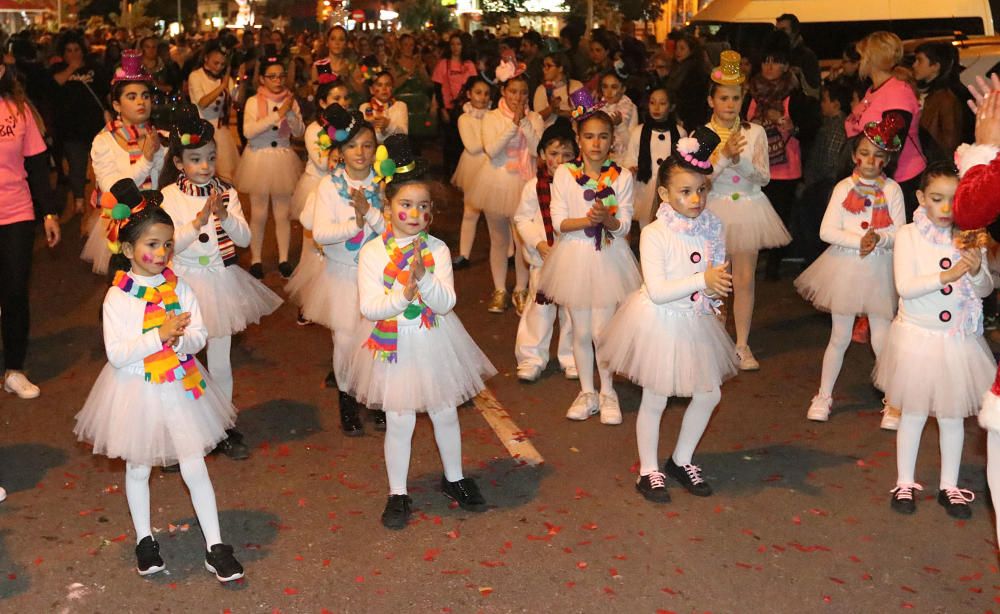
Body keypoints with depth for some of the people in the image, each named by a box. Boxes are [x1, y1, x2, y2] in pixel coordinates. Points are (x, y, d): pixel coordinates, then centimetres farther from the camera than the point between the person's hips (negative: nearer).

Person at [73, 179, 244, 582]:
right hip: (137, 391, -2)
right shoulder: (118, 297, -14)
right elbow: (116, 354, -20)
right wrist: (160, 335, -28)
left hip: (180, 387, 2)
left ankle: (215, 547, 14)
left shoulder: (178, 287, -4)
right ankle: (144, 540, 36)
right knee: (138, 469, 16)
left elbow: (199, 335, -5)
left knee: (195, 468, 5)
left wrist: (180, 338, -26)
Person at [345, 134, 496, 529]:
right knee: (399, 422, 6)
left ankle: (453, 479, 39)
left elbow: (446, 302, -15)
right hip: (392, 344, -2)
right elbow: (369, 307, -16)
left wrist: (423, 278, -32)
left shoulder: (437, 249, -7)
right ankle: (397, 494, 23)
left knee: (445, 414, 17)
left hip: (434, 342, 2)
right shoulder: (373, 252, -11)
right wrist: (403, 294, -30)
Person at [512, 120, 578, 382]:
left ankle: (571, 358, 24)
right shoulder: (534, 186, -2)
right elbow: (522, 219, -1)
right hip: (543, 257, 0)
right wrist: (538, 243, -13)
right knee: (539, 307, 5)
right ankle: (532, 358, 16)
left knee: (572, 309, 10)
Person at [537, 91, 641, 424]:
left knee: (602, 330, 1)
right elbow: (558, 222, -8)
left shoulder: (621, 177, -2)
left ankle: (607, 393, 19)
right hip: (575, 257, 1)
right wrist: (587, 220, -24)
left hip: (608, 258, -1)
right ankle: (587, 393, 24)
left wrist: (606, 220, -26)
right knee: (581, 332, 9)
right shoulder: (564, 174, -3)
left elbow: (624, 225, -5)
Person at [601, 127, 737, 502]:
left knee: (709, 393, 11)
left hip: (695, 320, 6)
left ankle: (682, 460, 32)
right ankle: (649, 471, 24)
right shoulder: (654, 234, -19)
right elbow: (657, 291, -25)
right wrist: (702, 280, -30)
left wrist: (718, 289, -10)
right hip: (660, 321, -6)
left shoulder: (712, 229, -2)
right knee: (655, 399, 5)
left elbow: (718, 274, 10)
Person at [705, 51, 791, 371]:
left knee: (745, 279, 4)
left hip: (748, 209, 1)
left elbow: (764, 176, -3)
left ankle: (742, 345, 15)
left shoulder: (755, 132, 0)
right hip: (715, 210, -1)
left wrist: (740, 160, -19)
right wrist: (723, 154, -23)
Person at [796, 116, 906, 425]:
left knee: (882, 340, 2)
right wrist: (859, 241, -20)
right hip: (845, 267, 0)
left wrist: (879, 239, -24)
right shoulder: (844, 188, -2)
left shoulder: (892, 190, -1)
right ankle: (824, 396, 24)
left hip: (880, 269, 0)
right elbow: (827, 231, -9)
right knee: (839, 337, 10)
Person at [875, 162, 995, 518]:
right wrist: (947, 275, -29)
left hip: (959, 339, 2)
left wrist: (976, 269, -21)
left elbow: (985, 290, 1)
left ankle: (949, 487, 27)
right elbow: (904, 287, -18)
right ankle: (905, 484, 25)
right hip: (918, 336, -2)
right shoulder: (909, 235, -9)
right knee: (913, 413, 10)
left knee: (953, 415, 12)